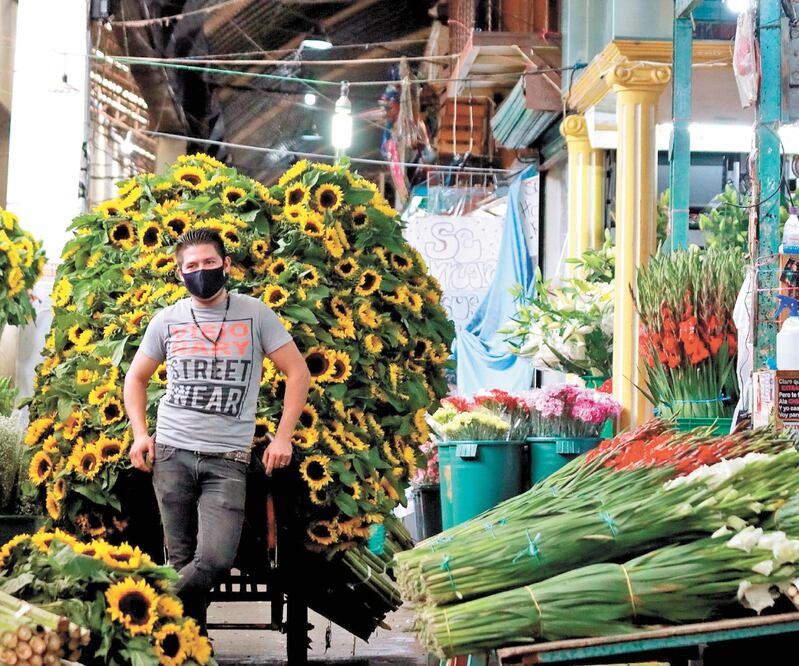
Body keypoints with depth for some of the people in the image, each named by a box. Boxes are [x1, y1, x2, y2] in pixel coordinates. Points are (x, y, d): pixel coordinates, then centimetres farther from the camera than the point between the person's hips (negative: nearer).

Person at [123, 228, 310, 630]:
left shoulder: (254, 314, 3)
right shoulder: (167, 320, 9)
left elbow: (297, 371, 5)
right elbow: (136, 377, 20)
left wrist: (283, 437, -3)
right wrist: (140, 433, 5)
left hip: (227, 460, -2)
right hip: (171, 454, 2)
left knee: (215, 560, -16)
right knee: (182, 560, 3)